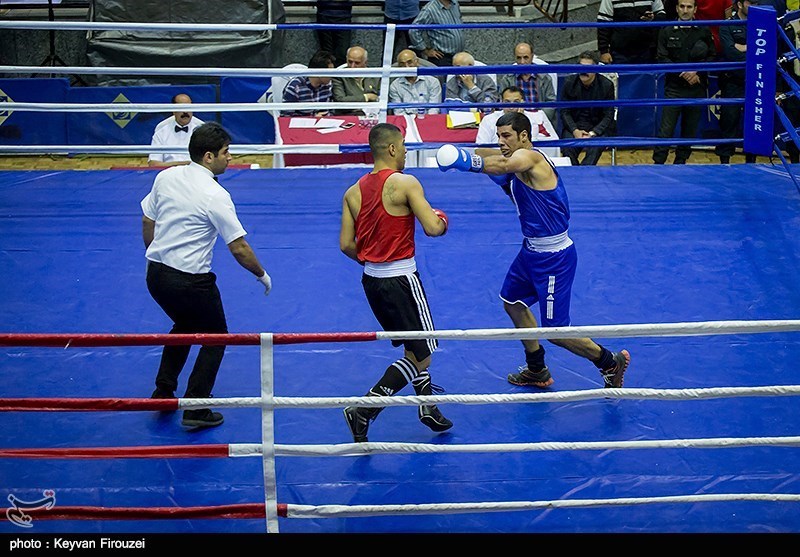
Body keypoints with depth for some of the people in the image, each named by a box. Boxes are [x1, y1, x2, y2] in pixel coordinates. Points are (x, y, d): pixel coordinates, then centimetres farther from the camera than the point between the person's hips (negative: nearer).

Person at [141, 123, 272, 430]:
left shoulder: (166, 177, 1)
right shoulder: (215, 195, -18)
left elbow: (147, 223, 11)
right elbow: (239, 249, -16)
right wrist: (263, 275, 0)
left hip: (155, 275, 7)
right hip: (191, 282, -7)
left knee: (184, 327, 30)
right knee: (215, 338, 13)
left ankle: (162, 394, 30)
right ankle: (196, 410, 9)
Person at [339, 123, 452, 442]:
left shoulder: (353, 192, 5)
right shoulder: (405, 184, -14)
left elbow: (346, 244, 4)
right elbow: (432, 228, -18)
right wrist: (442, 220, 4)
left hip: (371, 280, 8)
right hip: (401, 280, -8)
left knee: (413, 346, 23)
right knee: (420, 355, 2)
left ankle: (428, 410, 31)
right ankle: (364, 410, -7)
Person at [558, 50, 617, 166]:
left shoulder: (606, 85, -6)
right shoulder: (569, 83, 0)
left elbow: (608, 116, -4)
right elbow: (564, 112, 3)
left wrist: (592, 134, -20)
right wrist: (575, 131, -16)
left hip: (599, 127, -1)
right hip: (574, 125, 1)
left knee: (595, 147, -33)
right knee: (567, 148, -29)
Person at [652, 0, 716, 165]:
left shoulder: (704, 31, 6)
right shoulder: (667, 32, 3)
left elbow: (712, 57, 5)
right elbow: (663, 59, -3)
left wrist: (697, 72, -11)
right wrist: (683, 73, -12)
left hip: (697, 89, 2)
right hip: (674, 88, -2)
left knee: (690, 129, 8)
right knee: (666, 128, -6)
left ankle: (680, 161, 19)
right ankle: (658, 163, -3)